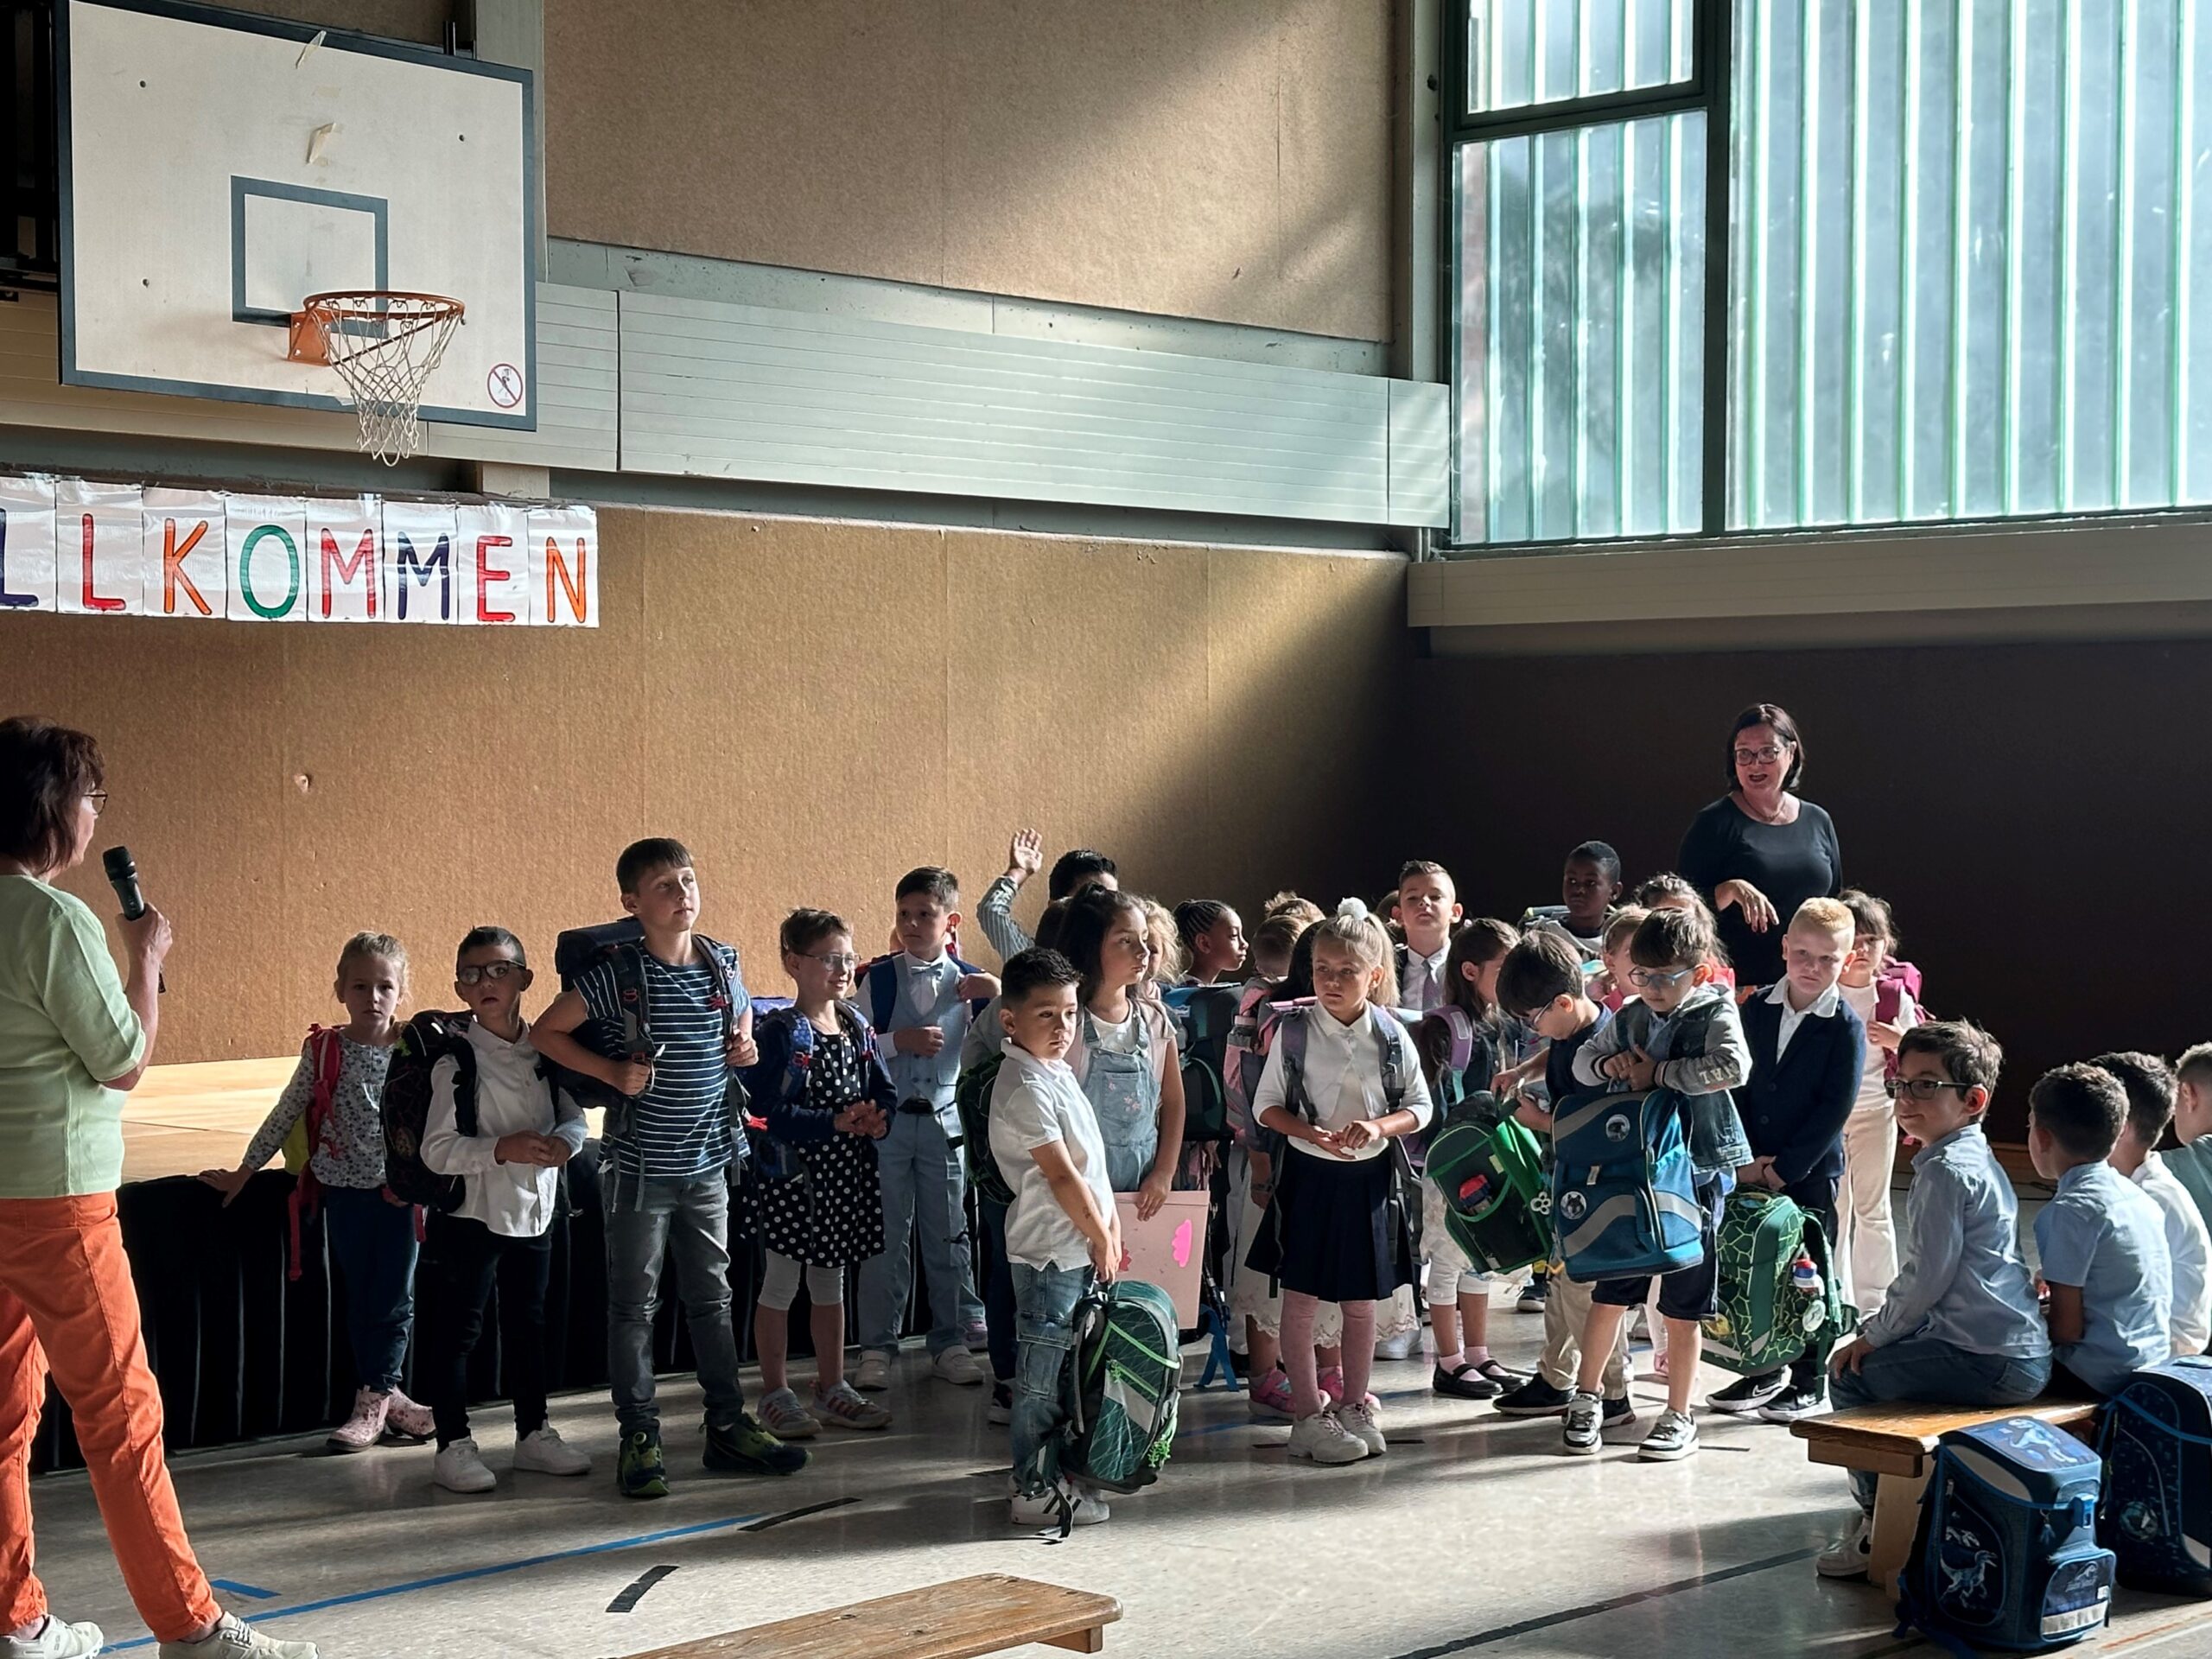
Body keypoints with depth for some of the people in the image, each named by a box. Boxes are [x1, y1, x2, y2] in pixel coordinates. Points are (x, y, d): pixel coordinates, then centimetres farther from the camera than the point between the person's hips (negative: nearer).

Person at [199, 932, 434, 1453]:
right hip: (345, 1190, 0)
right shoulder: (324, 1051, -2)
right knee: (359, 1298, 5)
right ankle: (381, 1398, 13)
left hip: (400, 1190, 0)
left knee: (395, 1299, 3)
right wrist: (243, 1171, 8)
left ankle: (376, 1399, 13)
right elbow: (285, 1115, 5)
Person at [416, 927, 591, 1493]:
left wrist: (564, 1142, -16)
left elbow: (574, 1115, 6)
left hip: (534, 1210, 5)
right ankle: (453, 1446, 10)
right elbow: (436, 1151, -17)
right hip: (469, 1214, -5)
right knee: (456, 1330, 1)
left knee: (528, 1324, 16)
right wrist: (503, 1149, -27)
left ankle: (534, 1433, 28)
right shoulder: (456, 1059, -13)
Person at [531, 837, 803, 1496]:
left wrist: (745, 1043, 1)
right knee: (634, 1305, 5)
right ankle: (639, 1438, 13)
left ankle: (729, 1426, 23)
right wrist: (612, 1071, -17)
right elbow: (546, 1032, -7)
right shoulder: (617, 974, -13)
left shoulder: (721, 964, 2)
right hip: (640, 1165, -5)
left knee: (713, 1296, 14)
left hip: (707, 1162, 5)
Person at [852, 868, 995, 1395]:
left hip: (945, 1121, 2)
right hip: (888, 1120, -2)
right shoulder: (878, 979, -3)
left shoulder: (968, 981, 2)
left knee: (948, 1235, 8)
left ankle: (949, 1343, 19)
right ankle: (877, 1347, 12)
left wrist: (999, 995, -14)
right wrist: (898, 1041, -18)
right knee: (886, 1236, 3)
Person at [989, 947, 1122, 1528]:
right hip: (1052, 1251, -10)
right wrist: (1101, 1239, -11)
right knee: (1044, 1373, -2)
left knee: (1060, 1370, 16)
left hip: (1079, 1247, 10)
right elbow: (1062, 1176, -19)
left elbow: (1091, 1159, 18)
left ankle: (1049, 1474, 26)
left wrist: (1108, 1226, 12)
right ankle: (1036, 1491, 4)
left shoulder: (1056, 1072, 13)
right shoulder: (1025, 1087, -17)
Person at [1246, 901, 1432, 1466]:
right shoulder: (1293, 1031, -7)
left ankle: (1355, 1406, 26)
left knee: (1361, 1302, 12)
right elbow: (1267, 1105, -2)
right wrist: (1312, 1134, -19)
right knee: (1301, 1299, 2)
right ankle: (1308, 1416, 11)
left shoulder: (1391, 1036, -3)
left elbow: (1421, 1107, 2)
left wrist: (1378, 1127, -17)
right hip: (1308, 1173, -2)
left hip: (1369, 1178, 2)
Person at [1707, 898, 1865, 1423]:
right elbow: (1739, 1086, 5)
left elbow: (1835, 1108, -12)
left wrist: (1784, 1167, -15)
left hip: (1812, 1170, -4)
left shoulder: (1846, 1026, -9)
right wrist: (1746, 1158, -5)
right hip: (1753, 1168, 4)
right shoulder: (1757, 1009, 4)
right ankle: (1765, 1370, 25)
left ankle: (1809, 1383, 14)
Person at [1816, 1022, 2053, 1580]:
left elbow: (1927, 1278, -17)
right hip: (2022, 1355, 11)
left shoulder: (1946, 1171, -14)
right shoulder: (1979, 1162, 18)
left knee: (1851, 1376, -5)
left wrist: (1873, 1336, -4)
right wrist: (1877, 1327, 18)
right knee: (1865, 1358, 21)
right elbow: (1931, 1274, 23)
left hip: (1990, 1362, -11)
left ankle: (1878, 1526, 5)